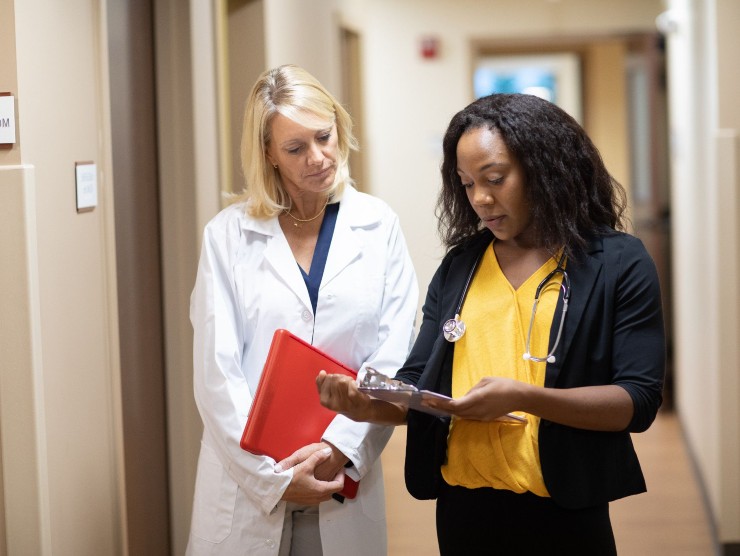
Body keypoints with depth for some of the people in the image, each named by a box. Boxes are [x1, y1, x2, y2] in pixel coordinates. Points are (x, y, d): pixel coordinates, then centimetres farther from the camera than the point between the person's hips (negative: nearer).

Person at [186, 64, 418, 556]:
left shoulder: (378, 226, 2)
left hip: (343, 480, 1)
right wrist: (274, 476, -12)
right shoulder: (229, 234, -2)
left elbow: (392, 356, -2)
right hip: (247, 482, -1)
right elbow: (217, 371, -5)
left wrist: (339, 446, -14)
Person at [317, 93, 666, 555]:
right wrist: (372, 405, -12)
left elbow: (639, 401, -11)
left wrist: (523, 398, -24)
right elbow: (418, 382, 10)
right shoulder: (458, 267, 9)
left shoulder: (619, 263, -3)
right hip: (462, 511, 4)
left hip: (561, 516, -4)